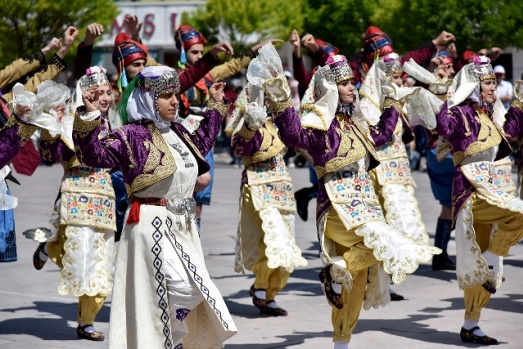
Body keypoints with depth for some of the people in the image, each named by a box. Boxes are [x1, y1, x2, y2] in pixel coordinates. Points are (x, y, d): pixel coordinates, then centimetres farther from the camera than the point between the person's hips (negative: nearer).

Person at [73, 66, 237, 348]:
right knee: (183, 287, -17)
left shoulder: (177, 132, 14)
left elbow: (202, 143, 35)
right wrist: (89, 117, -34)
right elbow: (94, 154, -22)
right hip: (153, 225, -9)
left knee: (193, 291, 13)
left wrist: (215, 107, 37)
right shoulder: (132, 135, -11)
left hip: (183, 226, 9)